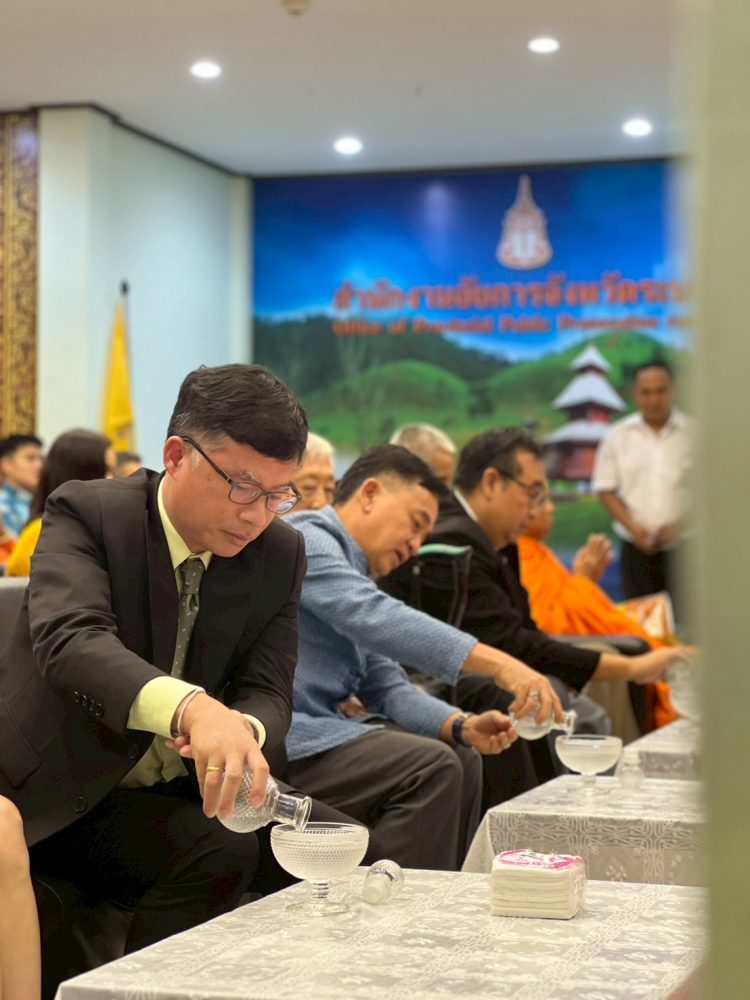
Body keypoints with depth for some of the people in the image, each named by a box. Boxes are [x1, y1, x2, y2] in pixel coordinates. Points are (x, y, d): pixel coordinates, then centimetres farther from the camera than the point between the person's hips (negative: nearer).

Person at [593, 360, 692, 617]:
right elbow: (606, 490, 7)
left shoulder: (693, 432, -1)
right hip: (636, 547, 2)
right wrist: (633, 527, -7)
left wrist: (680, 524, -11)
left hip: (682, 545, -2)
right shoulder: (618, 436, 6)